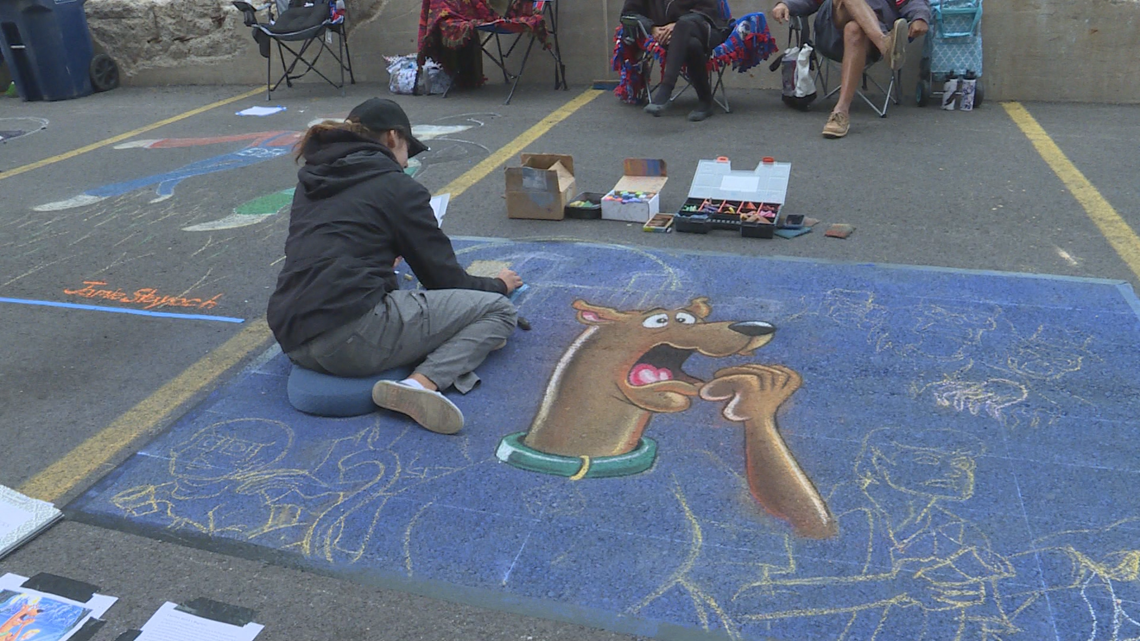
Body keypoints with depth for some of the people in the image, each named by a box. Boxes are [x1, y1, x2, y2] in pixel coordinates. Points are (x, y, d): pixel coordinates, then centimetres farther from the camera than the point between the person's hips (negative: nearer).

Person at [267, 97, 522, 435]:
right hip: (354, 337, -8)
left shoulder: (310, 181, 22)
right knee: (499, 309, 1)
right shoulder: (396, 186, 2)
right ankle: (424, 382, -19)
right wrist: (498, 285, 23)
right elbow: (443, 276, 4)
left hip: (294, 344, 8)